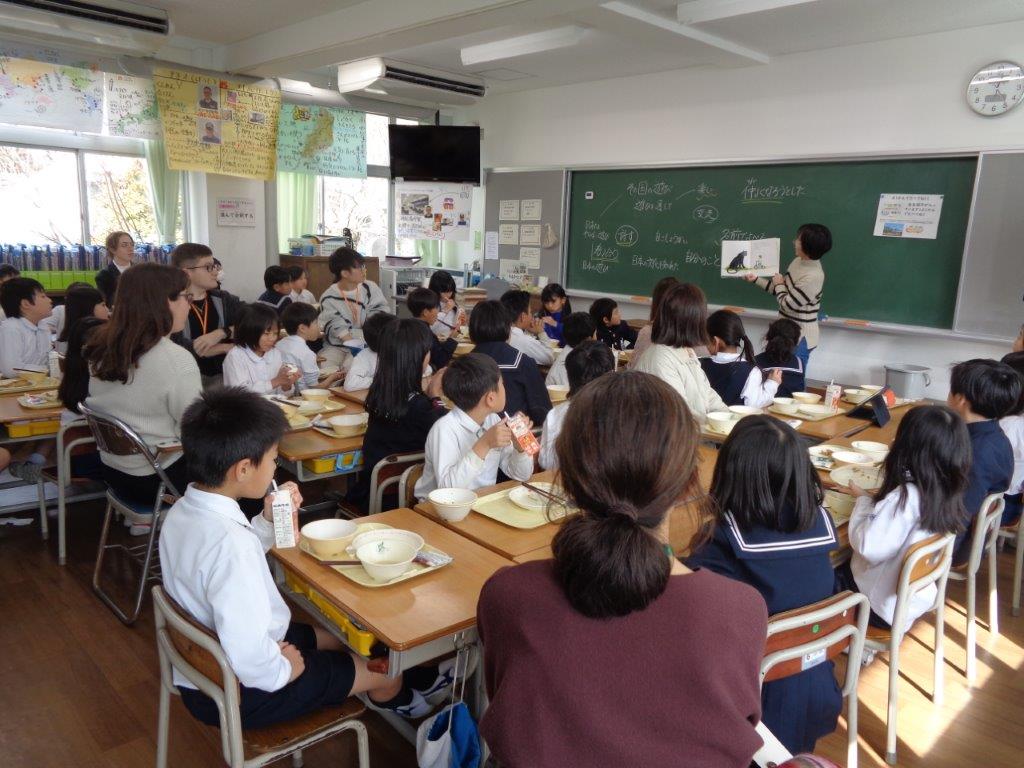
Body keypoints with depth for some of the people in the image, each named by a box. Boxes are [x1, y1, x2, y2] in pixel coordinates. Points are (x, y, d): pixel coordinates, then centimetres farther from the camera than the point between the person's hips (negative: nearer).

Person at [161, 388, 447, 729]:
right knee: (384, 668, 8)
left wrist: (267, 521, -3)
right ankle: (394, 697, 43)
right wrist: (285, 667, -17)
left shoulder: (181, 511, -7)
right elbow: (251, 662, -38)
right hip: (239, 696, -9)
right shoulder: (230, 542, -36)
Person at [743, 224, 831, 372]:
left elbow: (788, 304, -23)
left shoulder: (813, 276, -27)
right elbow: (782, 289, 12)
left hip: (800, 338, -9)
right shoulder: (798, 261, 1)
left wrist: (779, 284, -7)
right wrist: (756, 279, 10)